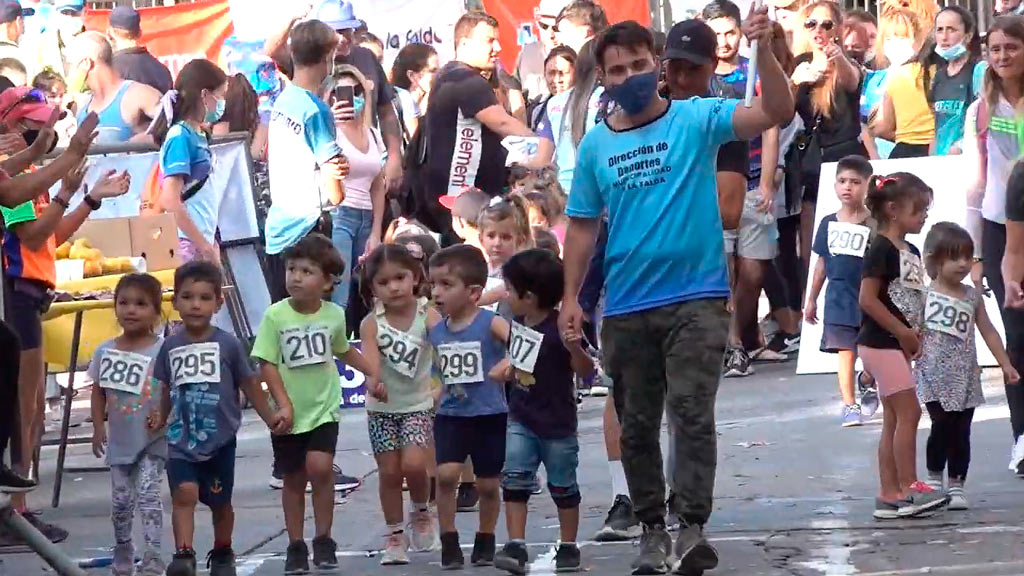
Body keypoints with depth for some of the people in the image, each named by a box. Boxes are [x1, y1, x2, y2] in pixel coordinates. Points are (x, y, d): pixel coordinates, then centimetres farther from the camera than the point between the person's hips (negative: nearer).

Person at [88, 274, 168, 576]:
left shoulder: (162, 351, -11)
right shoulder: (105, 351, 1)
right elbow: (98, 391, 10)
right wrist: (98, 426, 4)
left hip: (152, 438, -4)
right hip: (120, 438, 4)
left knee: (148, 493, -9)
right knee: (121, 498, 12)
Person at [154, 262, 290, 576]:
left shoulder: (228, 345, -6)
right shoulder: (170, 347, 0)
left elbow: (250, 386, 2)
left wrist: (271, 417, 2)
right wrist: (160, 421, 15)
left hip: (220, 440, -1)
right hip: (181, 440, 1)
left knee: (219, 501, 12)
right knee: (184, 494, -17)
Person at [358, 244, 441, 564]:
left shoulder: (427, 315, -14)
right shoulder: (371, 324, -11)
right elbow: (370, 356, -28)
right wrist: (373, 381, -51)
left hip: (418, 404, -1)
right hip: (381, 407, 1)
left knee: (413, 464, -16)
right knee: (389, 472, 4)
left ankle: (421, 513, 14)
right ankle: (395, 535, 18)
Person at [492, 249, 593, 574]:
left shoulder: (558, 330, -22)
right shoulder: (519, 322, 0)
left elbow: (586, 371, -21)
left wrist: (575, 348, -37)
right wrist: (509, 373, 14)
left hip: (556, 424, -6)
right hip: (520, 417, 6)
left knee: (562, 486, 9)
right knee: (514, 479, -6)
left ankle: (569, 547, 23)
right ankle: (516, 546, -7)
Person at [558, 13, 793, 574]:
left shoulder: (696, 119, -3)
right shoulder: (595, 144, 6)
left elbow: (777, 112, -15)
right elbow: (582, 227, 11)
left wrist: (764, 51, -30)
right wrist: (571, 297, 5)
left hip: (696, 297, -4)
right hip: (625, 307, 4)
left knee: (692, 412, -13)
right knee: (637, 424, 10)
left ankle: (693, 526, -14)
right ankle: (652, 528, 22)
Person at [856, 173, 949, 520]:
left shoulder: (911, 252, 14)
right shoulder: (881, 250, -14)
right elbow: (868, 299, -20)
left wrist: (914, 336, 5)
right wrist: (903, 332, -17)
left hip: (898, 345, 10)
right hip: (881, 344, -10)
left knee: (894, 420, 9)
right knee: (909, 413, -10)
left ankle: (889, 496, 12)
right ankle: (909, 491, -7)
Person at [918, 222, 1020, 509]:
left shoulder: (972, 296, 7)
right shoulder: (925, 295, -4)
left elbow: (988, 332, 14)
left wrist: (1005, 364, 13)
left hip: (965, 378, 3)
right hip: (935, 376, -3)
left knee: (960, 432, 3)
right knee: (942, 426, -10)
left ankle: (956, 485, 12)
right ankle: (934, 479, 10)